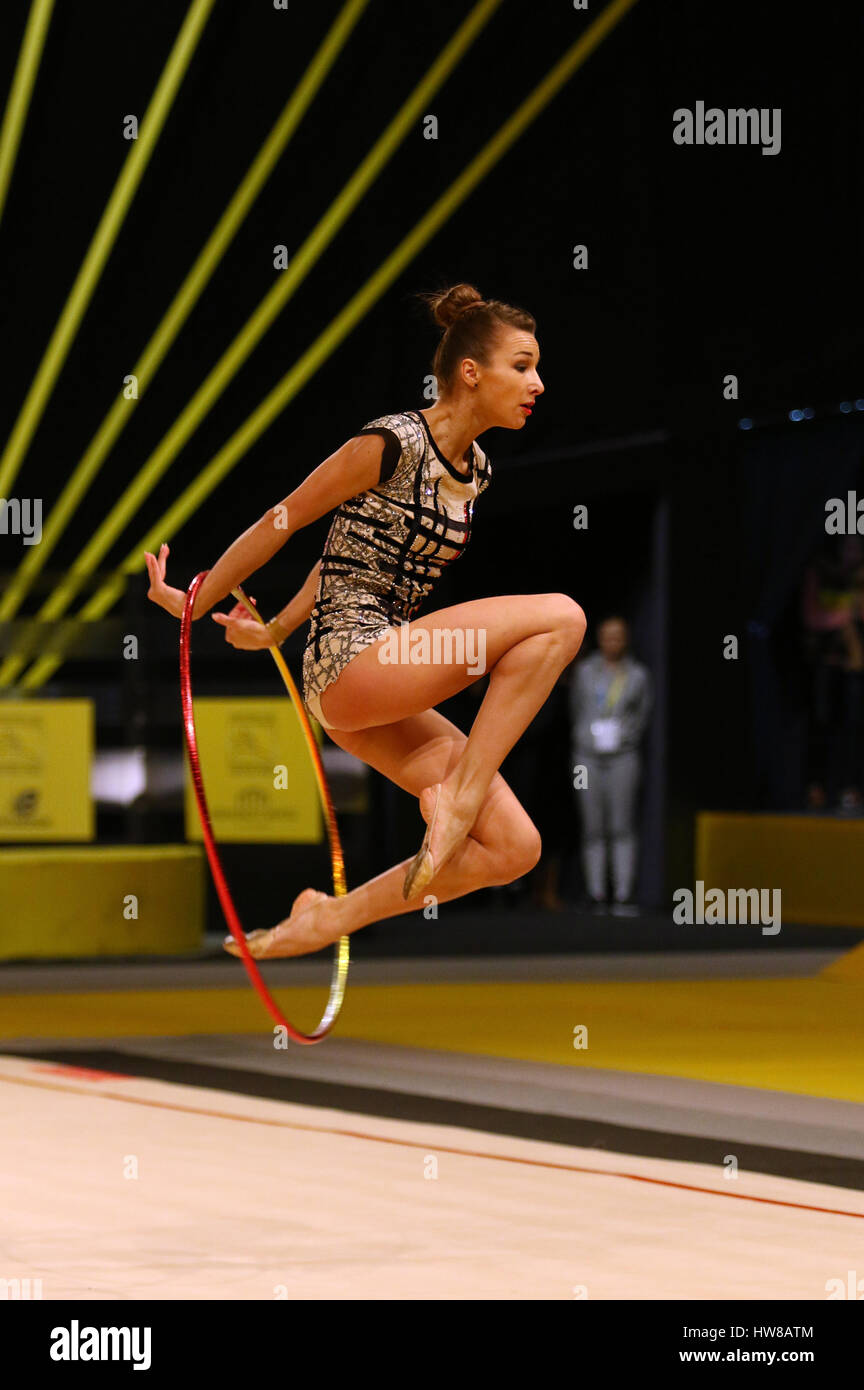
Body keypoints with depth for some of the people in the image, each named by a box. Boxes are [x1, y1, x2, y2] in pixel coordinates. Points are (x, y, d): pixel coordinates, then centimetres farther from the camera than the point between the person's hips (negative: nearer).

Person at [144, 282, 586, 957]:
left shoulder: (475, 468, 14)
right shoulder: (391, 445, -11)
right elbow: (284, 521, -1)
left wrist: (274, 630, 26)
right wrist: (193, 604, 8)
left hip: (384, 701, 9)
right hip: (349, 662, -9)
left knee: (513, 848, -1)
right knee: (560, 616, -19)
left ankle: (329, 919, 6)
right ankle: (460, 794, -17)